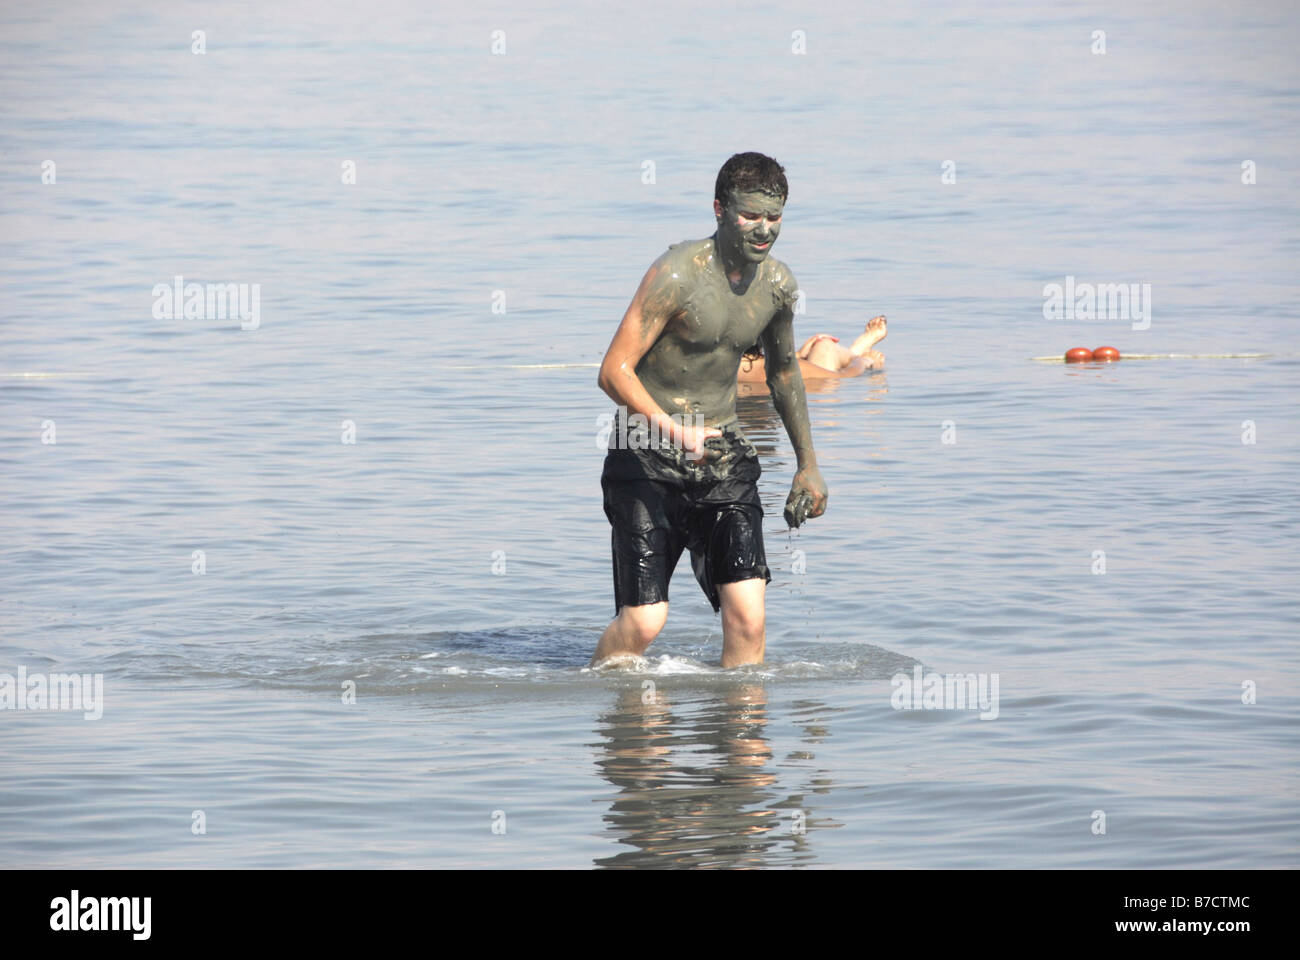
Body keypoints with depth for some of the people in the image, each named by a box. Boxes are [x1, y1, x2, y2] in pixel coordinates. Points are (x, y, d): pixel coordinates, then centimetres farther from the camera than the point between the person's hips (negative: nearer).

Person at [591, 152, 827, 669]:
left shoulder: (778, 285, 4)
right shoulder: (678, 273, -17)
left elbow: (783, 370, 23)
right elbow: (614, 371, -19)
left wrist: (808, 465, 27)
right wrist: (675, 432, -32)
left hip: (723, 454, 5)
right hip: (648, 458, -5)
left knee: (748, 616, -10)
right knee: (642, 621, -10)